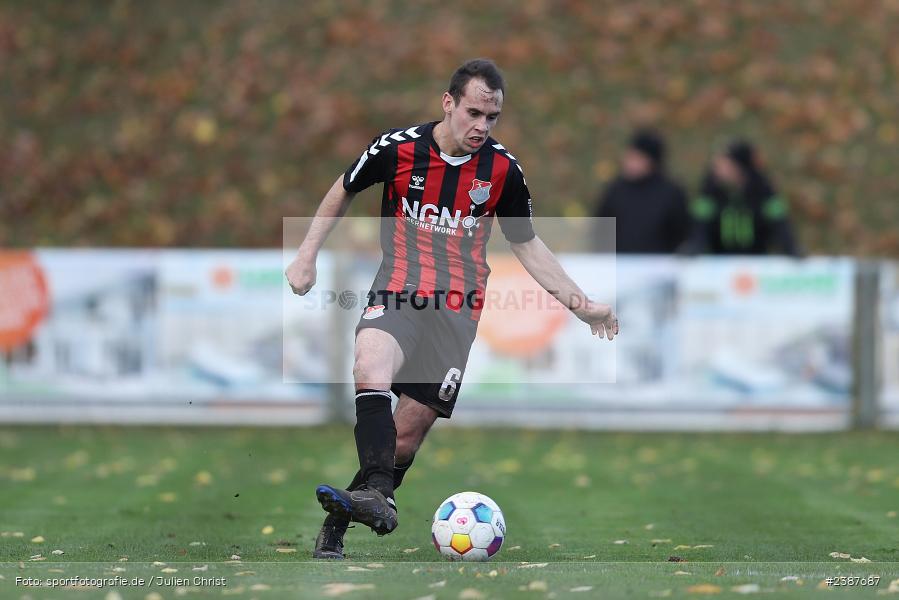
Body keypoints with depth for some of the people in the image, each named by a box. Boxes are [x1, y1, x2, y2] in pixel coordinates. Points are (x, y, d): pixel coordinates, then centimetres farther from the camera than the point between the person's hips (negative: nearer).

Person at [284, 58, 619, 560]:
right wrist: (307, 256, 8)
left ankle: (337, 525, 7)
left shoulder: (503, 169, -1)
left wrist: (579, 302, 6)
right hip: (396, 293, -1)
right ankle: (375, 497, -43)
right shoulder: (398, 147, -5)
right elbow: (343, 193, 13)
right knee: (371, 370, -32)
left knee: (411, 429, -3)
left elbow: (526, 243, 13)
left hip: (457, 310, 2)